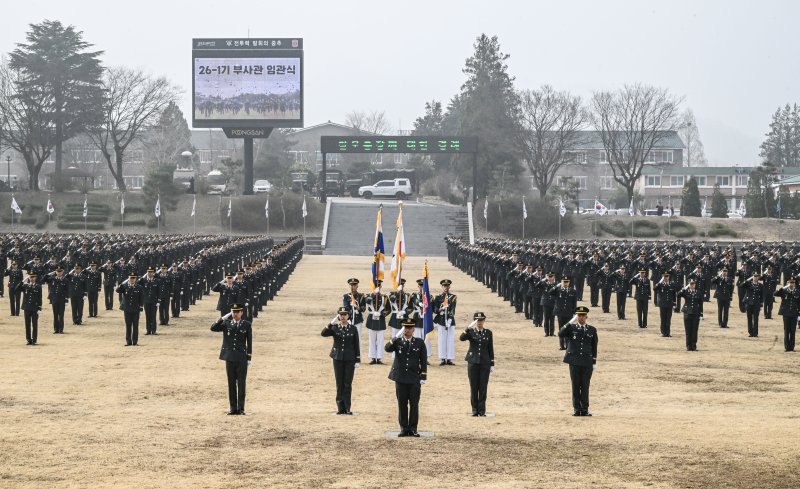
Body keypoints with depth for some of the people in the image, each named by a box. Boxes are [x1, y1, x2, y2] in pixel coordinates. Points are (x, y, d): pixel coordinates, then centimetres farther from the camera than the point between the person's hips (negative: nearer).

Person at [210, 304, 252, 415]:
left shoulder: (247, 325, 2)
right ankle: (233, 408, 11)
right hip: (229, 358, 2)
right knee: (231, 384, 6)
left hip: (241, 358, -2)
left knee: (241, 384, -1)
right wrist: (223, 318, -11)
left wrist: (249, 358, 0)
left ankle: (241, 409, 4)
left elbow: (249, 342, 3)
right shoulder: (226, 323, 6)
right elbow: (213, 328, -6)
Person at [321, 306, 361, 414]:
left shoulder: (353, 329, 2)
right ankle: (340, 408, 9)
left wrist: (358, 360, -1)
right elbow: (323, 333, -15)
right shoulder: (334, 328, 2)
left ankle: (347, 408, 6)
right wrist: (331, 323, -24)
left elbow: (356, 345, 3)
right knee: (339, 384, 4)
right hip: (338, 358, 1)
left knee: (348, 384, 1)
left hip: (349, 359, -1)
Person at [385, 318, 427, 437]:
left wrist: (423, 378, -1)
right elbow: (387, 348, -16)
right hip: (400, 378, 0)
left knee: (414, 405, 0)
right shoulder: (397, 341, 5)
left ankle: (413, 428, 6)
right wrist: (394, 340, -35)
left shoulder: (419, 343, 5)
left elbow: (423, 361, 5)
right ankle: (404, 428, 11)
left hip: (414, 378, 0)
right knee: (402, 404, 4)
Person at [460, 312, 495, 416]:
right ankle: (475, 410, 10)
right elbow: (461, 338, -20)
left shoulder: (488, 333, 7)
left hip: (485, 363, 1)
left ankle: (482, 410, 6)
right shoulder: (470, 332, 1)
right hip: (473, 362, -1)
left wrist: (492, 364, 6)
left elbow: (491, 349, 9)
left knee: (483, 387, 0)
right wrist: (469, 328, -33)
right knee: (474, 387, 2)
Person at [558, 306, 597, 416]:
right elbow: (560, 334, -15)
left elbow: (594, 347, 10)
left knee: (585, 386, 1)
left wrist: (594, 362, 6)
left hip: (587, 362, 1)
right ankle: (576, 409, 7)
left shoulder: (592, 330, 8)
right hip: (574, 361, -1)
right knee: (575, 386, 2)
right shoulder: (571, 328, 4)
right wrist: (570, 322, -19)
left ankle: (585, 409, 6)